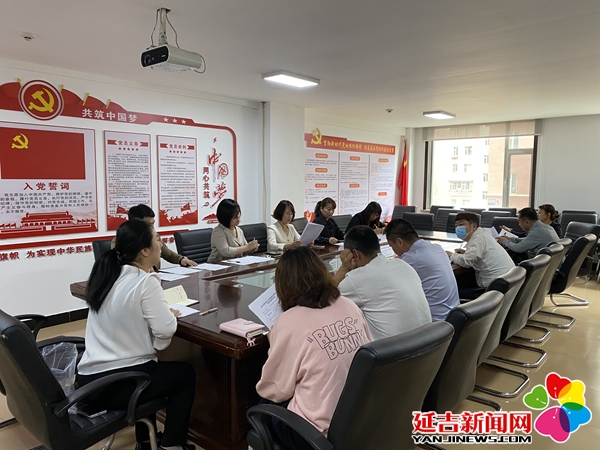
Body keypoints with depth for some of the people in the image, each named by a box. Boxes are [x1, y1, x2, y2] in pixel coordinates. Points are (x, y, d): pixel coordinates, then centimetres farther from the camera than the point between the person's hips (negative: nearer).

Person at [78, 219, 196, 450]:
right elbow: (165, 330, -23)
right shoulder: (145, 281, -18)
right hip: (116, 383, -8)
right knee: (186, 374, 15)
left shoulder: (106, 274, 5)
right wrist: (171, 313, -2)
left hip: (89, 379, 8)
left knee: (151, 368, 34)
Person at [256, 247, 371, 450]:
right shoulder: (351, 307, -4)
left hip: (319, 432, -6)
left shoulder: (290, 322, -18)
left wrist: (274, 347, 10)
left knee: (264, 404, 21)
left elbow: (274, 391, -7)